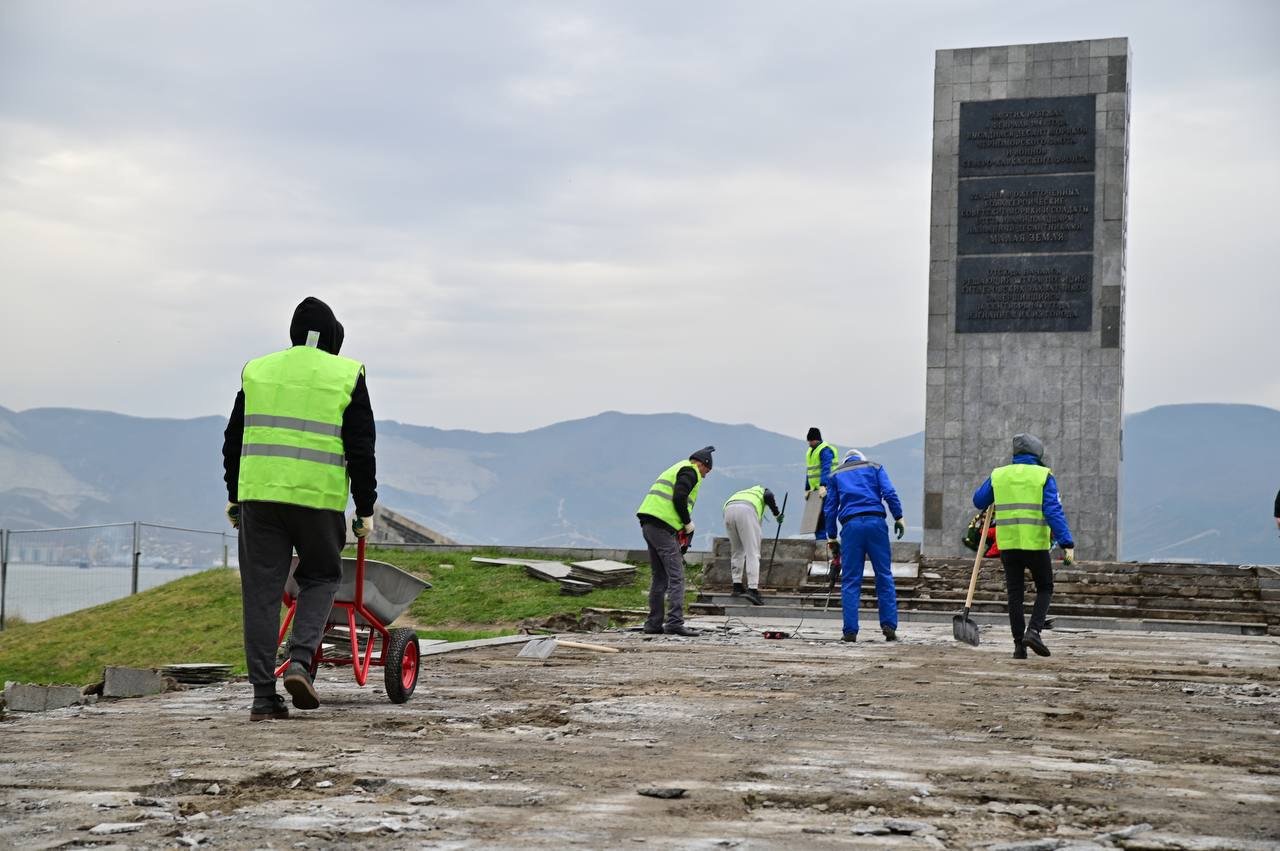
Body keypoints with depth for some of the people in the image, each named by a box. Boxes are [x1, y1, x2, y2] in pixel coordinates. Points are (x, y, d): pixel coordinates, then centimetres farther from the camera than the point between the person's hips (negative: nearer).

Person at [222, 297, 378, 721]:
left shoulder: (257, 370, 14)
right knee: (320, 579, 16)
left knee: (261, 592, 5)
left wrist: (234, 495, 26)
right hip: (319, 497, -2)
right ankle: (300, 662, -4)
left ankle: (263, 695, 3)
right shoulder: (346, 376, 4)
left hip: (258, 494, 2)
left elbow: (233, 440, 16)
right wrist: (365, 510, 6)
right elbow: (361, 450, 1)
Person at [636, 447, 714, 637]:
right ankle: (675, 623, -15)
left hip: (648, 525, 10)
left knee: (659, 577, 15)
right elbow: (679, 498, -17)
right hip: (663, 527, -10)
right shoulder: (690, 472, -2)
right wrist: (688, 523, -5)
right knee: (676, 577, -9)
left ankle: (654, 623, 17)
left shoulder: (676, 469, 28)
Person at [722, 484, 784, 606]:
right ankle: (752, 589, -11)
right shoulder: (762, 490, 33)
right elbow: (769, 496, 4)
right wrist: (776, 514, 15)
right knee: (753, 553, -2)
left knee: (737, 550, 22)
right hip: (746, 511, -5)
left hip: (728, 510, 5)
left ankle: (737, 586, 22)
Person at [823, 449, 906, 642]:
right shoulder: (874, 467, 20)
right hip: (876, 521, 0)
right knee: (884, 576, 4)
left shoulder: (836, 475, 23)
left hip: (850, 525, 1)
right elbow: (889, 492, 3)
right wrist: (898, 517, 1)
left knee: (850, 581, 2)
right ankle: (889, 626, -2)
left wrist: (832, 537, 20)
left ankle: (850, 631, -2)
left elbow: (829, 508, 17)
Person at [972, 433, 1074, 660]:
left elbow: (979, 501, 20)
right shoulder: (1043, 476, -3)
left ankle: (1019, 644, 5)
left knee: (1015, 594, 9)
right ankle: (1033, 631, -5)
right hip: (1036, 545, -3)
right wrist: (1067, 545, -16)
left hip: (1008, 544, 3)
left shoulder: (998, 475, 6)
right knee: (1045, 589, 14)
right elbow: (1054, 511, -13)